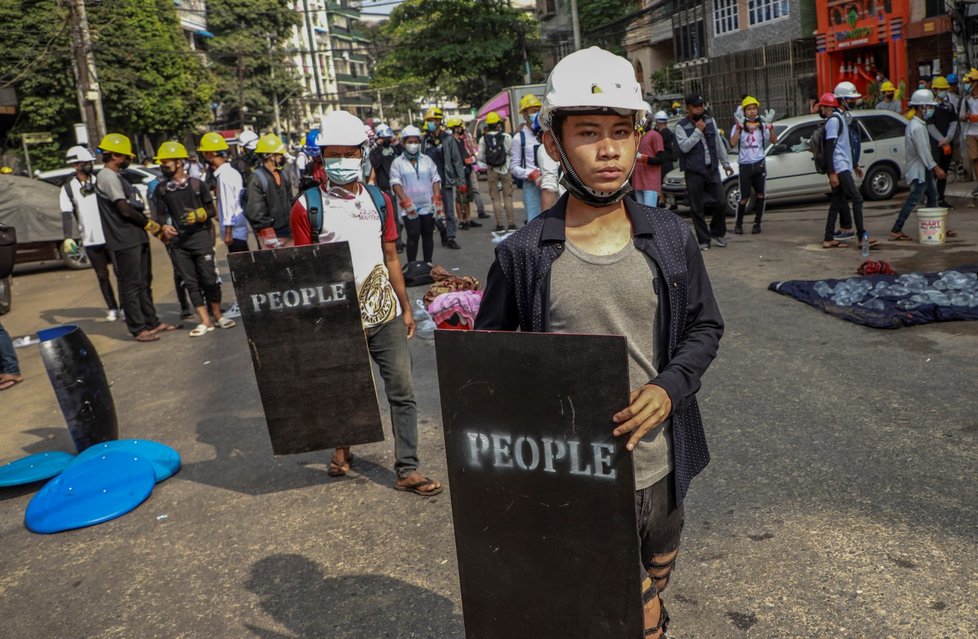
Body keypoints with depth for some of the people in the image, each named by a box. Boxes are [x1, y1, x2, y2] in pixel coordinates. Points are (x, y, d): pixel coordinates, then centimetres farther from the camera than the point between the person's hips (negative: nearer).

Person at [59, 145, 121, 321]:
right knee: (102, 276, 9)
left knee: (120, 272, 0)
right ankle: (112, 308, 19)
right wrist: (67, 237, -18)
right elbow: (66, 214, -6)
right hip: (90, 240, 0)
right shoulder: (68, 187, 0)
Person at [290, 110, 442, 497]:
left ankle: (407, 469, 8)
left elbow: (390, 257, 10)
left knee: (402, 391, 0)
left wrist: (406, 308, 10)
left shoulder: (379, 199, 5)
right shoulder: (307, 207, -7)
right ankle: (343, 446, 42)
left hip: (385, 314, 3)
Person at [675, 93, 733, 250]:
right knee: (697, 208, 0)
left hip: (712, 169, 4)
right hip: (694, 172, -4)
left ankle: (717, 233, 21)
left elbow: (719, 144, 17)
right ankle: (703, 240, 10)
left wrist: (726, 163, 18)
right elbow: (684, 146, -20)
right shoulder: (681, 126, -5)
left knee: (720, 202, 1)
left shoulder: (710, 121, 9)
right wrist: (698, 130, -18)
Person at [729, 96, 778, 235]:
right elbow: (733, 143, -13)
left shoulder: (762, 126, 6)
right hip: (744, 165, -2)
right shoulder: (739, 126, 1)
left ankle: (757, 223, 12)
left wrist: (771, 129, -14)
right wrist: (738, 129, -23)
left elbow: (774, 141, 1)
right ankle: (738, 223, 11)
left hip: (759, 164, 2)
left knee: (760, 195, 2)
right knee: (744, 197, -2)